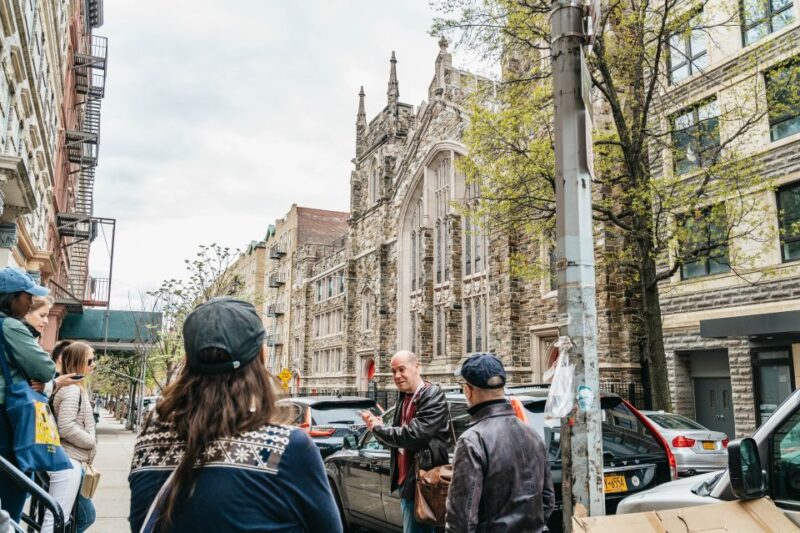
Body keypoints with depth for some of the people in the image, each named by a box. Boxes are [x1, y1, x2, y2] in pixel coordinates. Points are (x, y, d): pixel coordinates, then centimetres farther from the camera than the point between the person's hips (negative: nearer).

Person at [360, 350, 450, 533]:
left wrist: (378, 428, -12)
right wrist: (379, 426, -5)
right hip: (405, 479, 9)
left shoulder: (433, 396, -17)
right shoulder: (404, 396, 10)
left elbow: (413, 436, -26)